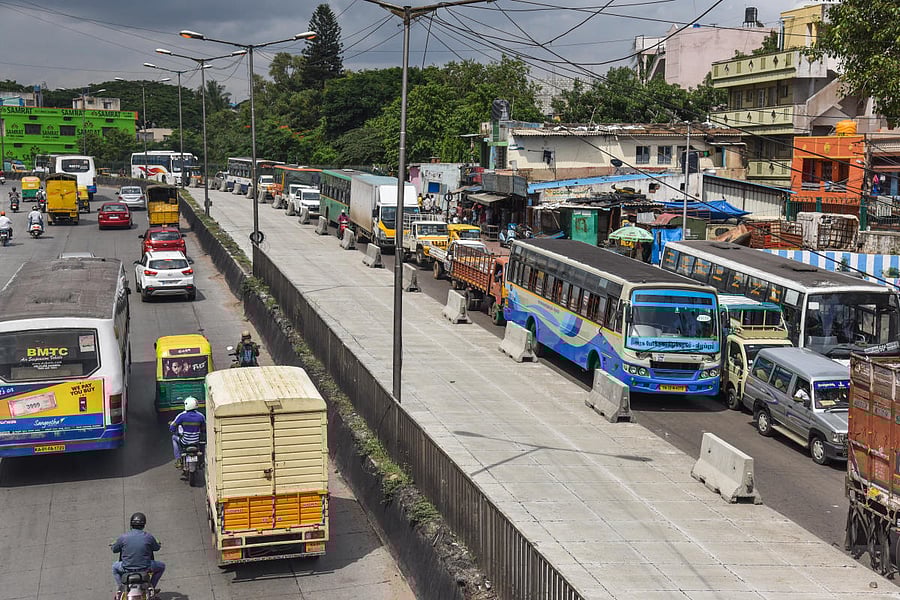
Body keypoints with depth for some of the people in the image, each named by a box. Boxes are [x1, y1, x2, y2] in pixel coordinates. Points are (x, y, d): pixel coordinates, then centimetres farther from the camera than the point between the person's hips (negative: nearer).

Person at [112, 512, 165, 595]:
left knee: (115, 566, 35)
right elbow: (156, 548, 10)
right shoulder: (148, 537, -8)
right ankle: (151, 587, 22)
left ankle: (121, 587, 26)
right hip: (145, 568, -1)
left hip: (126, 568, 1)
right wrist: (159, 545, 35)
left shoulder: (123, 537, -8)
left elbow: (114, 550, 7)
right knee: (162, 566, 26)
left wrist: (114, 544, 32)